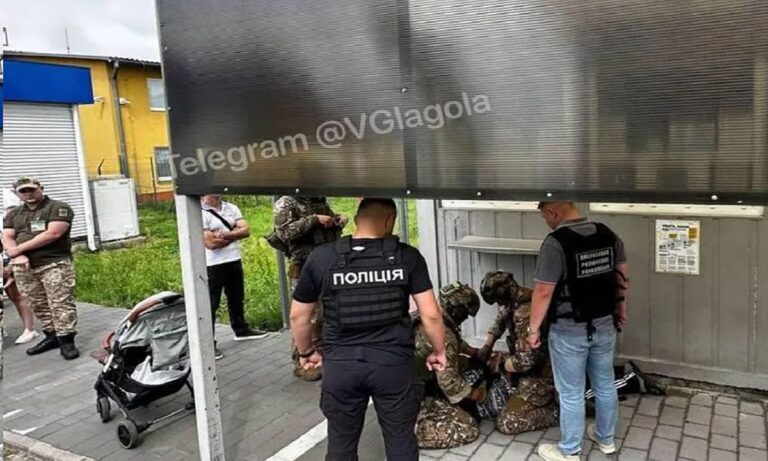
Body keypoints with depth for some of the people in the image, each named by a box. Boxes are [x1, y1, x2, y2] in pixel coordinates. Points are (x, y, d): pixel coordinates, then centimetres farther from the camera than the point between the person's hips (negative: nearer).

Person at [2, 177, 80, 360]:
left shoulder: (58, 208, -1)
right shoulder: (13, 215, 19)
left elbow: (53, 234, -13)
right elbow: (7, 238, 9)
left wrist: (20, 248, -10)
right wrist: (17, 255, -13)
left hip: (54, 264, -6)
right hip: (24, 267, 6)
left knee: (61, 303, -10)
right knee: (38, 305, 9)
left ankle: (66, 340, -9)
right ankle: (52, 336, 18)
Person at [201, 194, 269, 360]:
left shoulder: (231, 208, 6)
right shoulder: (200, 213, -13)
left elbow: (246, 230, -3)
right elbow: (211, 243, -19)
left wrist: (224, 234, -18)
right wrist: (234, 234, -8)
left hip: (234, 260, 7)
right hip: (213, 265, -7)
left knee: (237, 298, 21)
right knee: (211, 304, -1)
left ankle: (241, 330, 38)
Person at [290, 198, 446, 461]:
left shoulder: (321, 257, -2)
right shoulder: (407, 256, -5)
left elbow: (298, 316, 5)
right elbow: (430, 315, -5)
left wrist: (306, 352, 21)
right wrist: (439, 351, 12)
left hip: (340, 364, 1)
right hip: (394, 363, -1)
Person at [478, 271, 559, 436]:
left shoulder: (525, 314, -31)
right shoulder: (513, 301, -1)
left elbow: (525, 361, -31)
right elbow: (500, 322, 20)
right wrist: (486, 348, 8)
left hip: (540, 374, -10)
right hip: (533, 366, 10)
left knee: (506, 424, -12)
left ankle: (559, 412, -1)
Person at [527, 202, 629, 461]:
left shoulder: (555, 243, -21)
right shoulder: (609, 235, 0)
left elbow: (543, 292, -20)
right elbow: (622, 277, 10)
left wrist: (534, 328, -9)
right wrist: (621, 310, 24)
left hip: (569, 332, -6)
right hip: (605, 326, 7)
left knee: (571, 394, 8)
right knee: (605, 385, 22)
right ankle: (606, 439, 40)